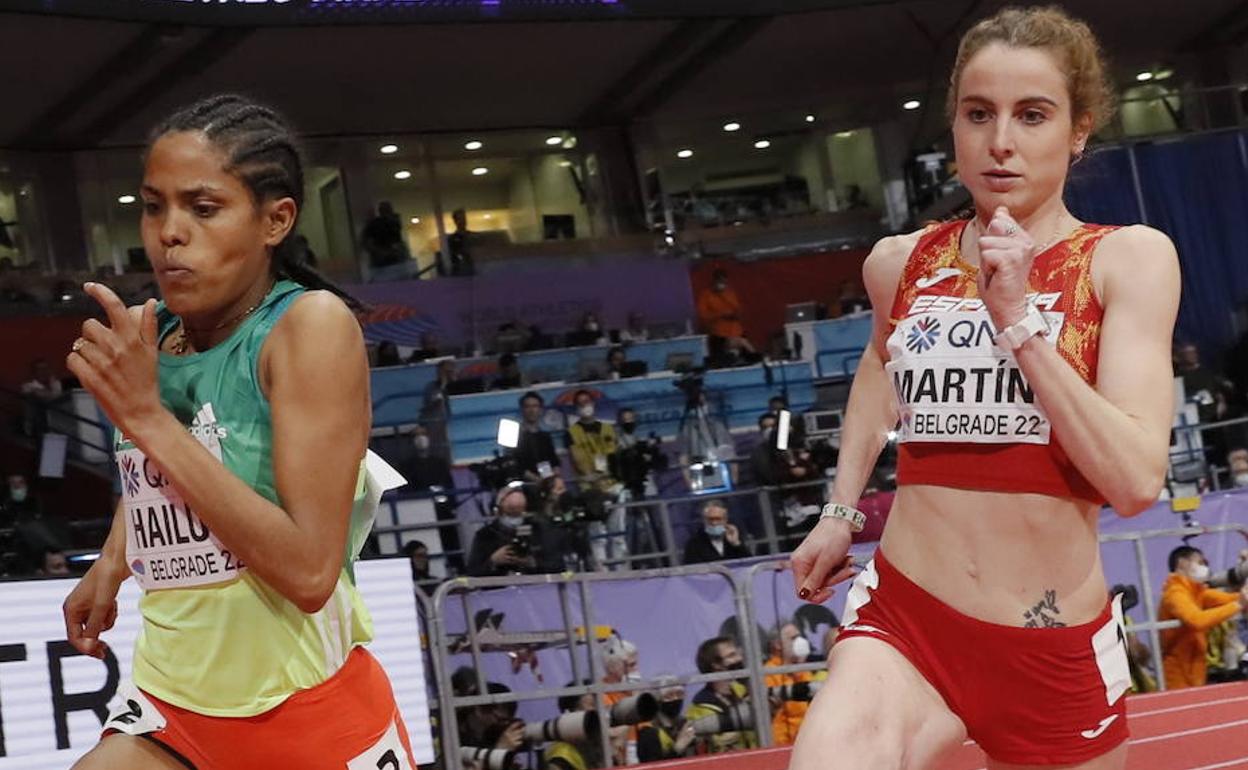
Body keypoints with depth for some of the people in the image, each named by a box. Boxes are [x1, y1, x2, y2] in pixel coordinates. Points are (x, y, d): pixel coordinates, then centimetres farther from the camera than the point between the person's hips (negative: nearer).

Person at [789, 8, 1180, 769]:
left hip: (1060, 649, 0)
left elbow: (1137, 479, -16)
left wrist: (1019, 322, -18)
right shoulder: (900, 264, 4)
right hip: (905, 621, 1)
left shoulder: (1129, 259, -5)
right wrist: (841, 511, 22)